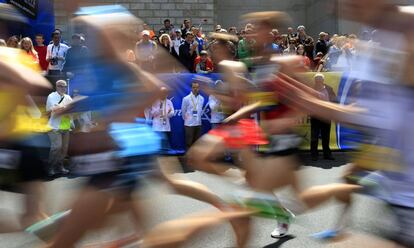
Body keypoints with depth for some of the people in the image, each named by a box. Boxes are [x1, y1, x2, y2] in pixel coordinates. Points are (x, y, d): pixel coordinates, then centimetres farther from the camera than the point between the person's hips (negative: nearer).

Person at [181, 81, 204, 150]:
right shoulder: (186, 99, -9)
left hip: (198, 124, 4)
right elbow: (183, 111, 3)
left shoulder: (201, 98, 3)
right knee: (189, 143, 0)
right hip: (189, 124, -4)